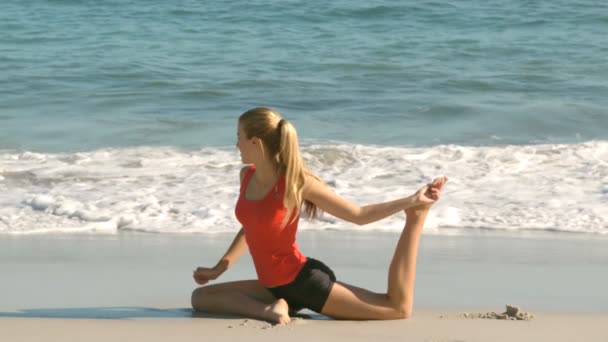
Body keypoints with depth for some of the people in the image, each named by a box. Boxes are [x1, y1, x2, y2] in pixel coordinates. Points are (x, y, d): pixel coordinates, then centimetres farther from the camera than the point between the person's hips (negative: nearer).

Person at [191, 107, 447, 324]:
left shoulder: (297, 182, -18)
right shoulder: (246, 176, 2)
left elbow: (358, 215, -9)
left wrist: (411, 203, -16)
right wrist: (219, 268, 17)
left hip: (304, 281, -7)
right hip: (274, 286, 7)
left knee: (399, 309, -9)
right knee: (201, 297, -1)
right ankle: (270, 309, -13)